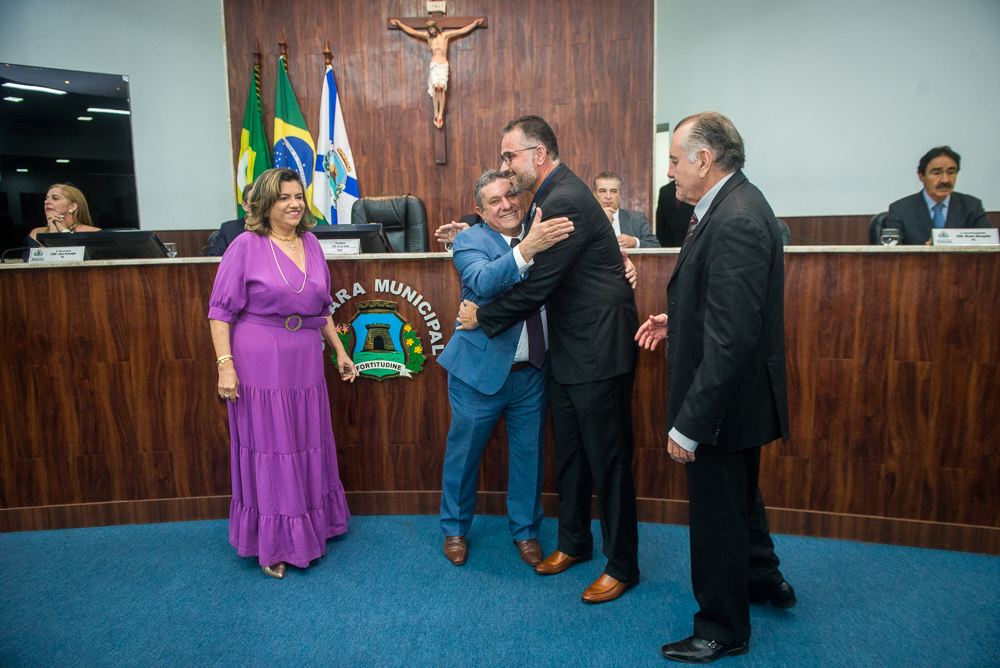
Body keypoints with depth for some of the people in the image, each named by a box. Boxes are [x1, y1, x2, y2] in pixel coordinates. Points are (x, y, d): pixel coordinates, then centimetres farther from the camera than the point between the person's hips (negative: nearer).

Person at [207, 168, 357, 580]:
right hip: (259, 369, -5)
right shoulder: (246, 246, -7)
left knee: (308, 448, 15)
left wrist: (340, 351, 17)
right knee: (267, 452, 5)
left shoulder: (311, 244, 9)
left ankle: (311, 529, 34)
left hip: (305, 368, 5)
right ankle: (271, 545, 22)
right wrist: (225, 363, -16)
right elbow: (221, 310, -8)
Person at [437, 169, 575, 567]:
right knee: (463, 452, 12)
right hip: (480, 370, -3)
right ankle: (455, 528, 36)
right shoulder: (470, 240, -7)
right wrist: (527, 249, -39)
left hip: (533, 372, 3)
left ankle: (525, 530, 36)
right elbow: (484, 282, -27)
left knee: (530, 453, 15)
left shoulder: (541, 234, 5)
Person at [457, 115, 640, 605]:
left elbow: (537, 286, -21)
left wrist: (482, 317, -7)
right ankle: (574, 542, 36)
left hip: (598, 349, -10)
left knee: (607, 458, 2)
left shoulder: (565, 201, -20)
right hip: (569, 349, 10)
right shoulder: (550, 196, 12)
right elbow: (533, 270, 23)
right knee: (569, 453, 18)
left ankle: (622, 564, 18)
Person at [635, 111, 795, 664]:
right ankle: (762, 577, 52)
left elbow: (732, 338, -31)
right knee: (739, 494, 29)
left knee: (717, 515, 8)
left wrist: (689, 425, -27)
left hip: (726, 397, -10)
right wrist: (678, 320, 5)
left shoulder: (736, 221, -27)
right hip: (737, 395, 10)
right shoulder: (733, 206, 6)